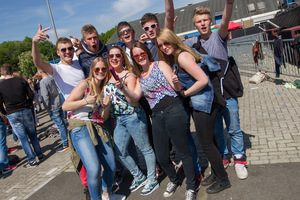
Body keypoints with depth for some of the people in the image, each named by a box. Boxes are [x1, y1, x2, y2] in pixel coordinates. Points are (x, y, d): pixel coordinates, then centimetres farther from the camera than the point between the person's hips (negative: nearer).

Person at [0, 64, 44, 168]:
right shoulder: (21, 81, -2)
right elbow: (31, 95, 0)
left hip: (12, 115, -1)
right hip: (26, 111, 2)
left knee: (22, 137, 4)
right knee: (32, 134, 15)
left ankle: (32, 160, 8)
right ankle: (40, 155, 23)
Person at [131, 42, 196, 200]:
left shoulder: (160, 65, 3)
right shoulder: (139, 77, 17)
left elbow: (178, 88, -3)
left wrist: (176, 82, -25)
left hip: (174, 111, -5)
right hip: (157, 117, 5)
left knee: (183, 152, 2)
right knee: (162, 157, 11)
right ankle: (173, 180, 39)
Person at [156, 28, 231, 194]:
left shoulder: (182, 56, -18)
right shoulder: (174, 57, 12)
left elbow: (203, 80, -23)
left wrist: (185, 93, -14)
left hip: (203, 102, -10)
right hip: (197, 103, 10)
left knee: (206, 143, 0)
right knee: (207, 140, 19)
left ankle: (223, 181, 17)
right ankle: (216, 173, 36)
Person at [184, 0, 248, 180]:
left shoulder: (218, 36, -3)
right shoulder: (192, 42, 6)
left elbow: (225, 23, -22)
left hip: (227, 93, -2)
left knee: (234, 129, 9)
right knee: (215, 130, 13)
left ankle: (239, 160, 29)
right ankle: (223, 159, 33)